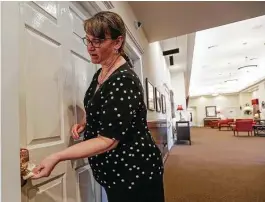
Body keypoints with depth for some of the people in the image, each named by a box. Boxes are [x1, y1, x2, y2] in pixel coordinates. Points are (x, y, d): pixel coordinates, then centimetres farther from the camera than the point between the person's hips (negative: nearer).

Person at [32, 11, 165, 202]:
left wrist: (56, 157, -28)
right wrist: (85, 124, 0)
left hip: (135, 174, -8)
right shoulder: (100, 74, 3)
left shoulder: (125, 81, -26)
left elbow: (108, 140, -27)